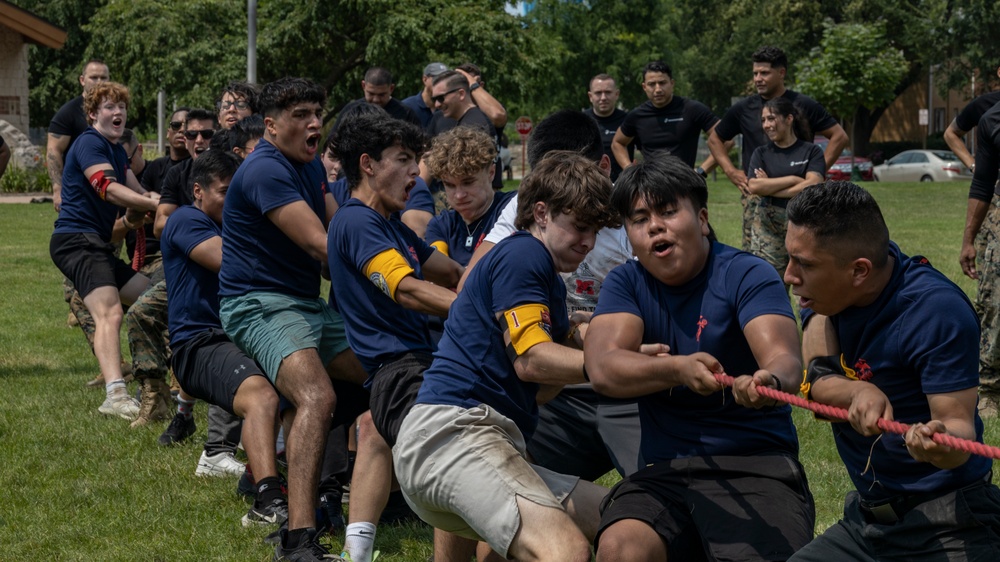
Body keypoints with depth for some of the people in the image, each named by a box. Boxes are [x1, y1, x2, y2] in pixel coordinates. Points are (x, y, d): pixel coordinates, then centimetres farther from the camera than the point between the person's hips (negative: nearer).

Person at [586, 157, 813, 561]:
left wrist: (771, 380, -45)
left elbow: (783, 357, -19)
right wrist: (678, 369, -31)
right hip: (666, 470, 3)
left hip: (757, 463, -2)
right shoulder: (625, 283, 7)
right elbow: (603, 369, -11)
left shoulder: (747, 276, -2)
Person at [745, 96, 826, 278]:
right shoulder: (761, 153, 11)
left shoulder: (811, 151, 5)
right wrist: (793, 179, -8)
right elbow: (754, 186, -5)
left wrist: (770, 188, -8)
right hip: (767, 225, 2)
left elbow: (813, 185, -11)